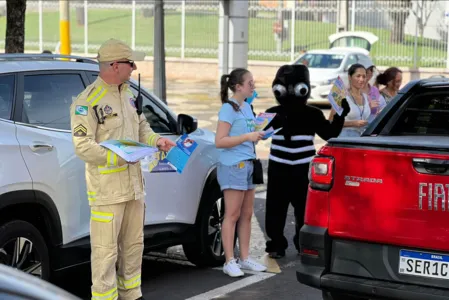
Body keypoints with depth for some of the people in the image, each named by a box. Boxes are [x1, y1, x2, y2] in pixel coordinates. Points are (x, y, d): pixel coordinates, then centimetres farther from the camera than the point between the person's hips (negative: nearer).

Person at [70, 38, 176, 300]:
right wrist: (119, 156, -27)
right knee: (106, 250, -5)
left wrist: (157, 140, 4)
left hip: (134, 184, 9)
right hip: (106, 188, -9)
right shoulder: (89, 101, -14)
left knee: (134, 244, 18)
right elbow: (83, 145, -20)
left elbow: (142, 128, 25)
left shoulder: (128, 96, 13)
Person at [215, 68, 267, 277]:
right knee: (233, 215, -6)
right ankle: (229, 262, -3)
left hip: (248, 164, 9)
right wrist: (247, 136, -22)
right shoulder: (228, 109, -12)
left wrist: (260, 134, 10)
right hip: (232, 166, -9)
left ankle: (245, 258, 19)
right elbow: (220, 141, -19)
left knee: (247, 214, 11)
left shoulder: (247, 107, 14)